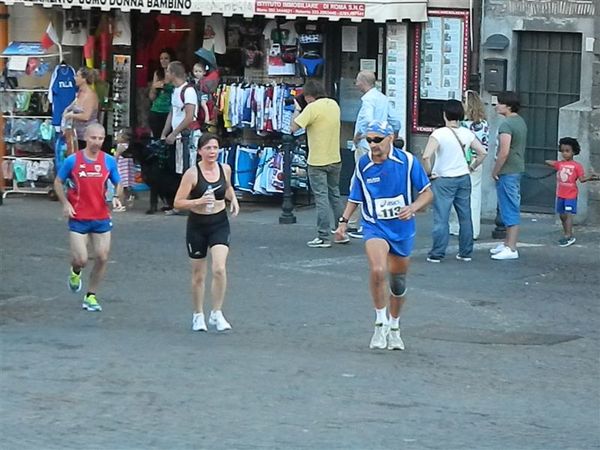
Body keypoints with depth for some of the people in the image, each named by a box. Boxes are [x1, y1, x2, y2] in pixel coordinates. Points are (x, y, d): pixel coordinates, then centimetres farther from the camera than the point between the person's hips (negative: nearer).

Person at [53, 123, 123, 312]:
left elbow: (118, 184, 12)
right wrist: (65, 203, -8)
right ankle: (75, 273, 29)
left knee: (103, 258, -1)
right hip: (78, 219, -2)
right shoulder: (73, 160, -5)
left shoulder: (109, 161, 1)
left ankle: (91, 296, 15)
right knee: (81, 260, -8)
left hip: (101, 218, 2)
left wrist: (117, 197, -10)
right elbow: (58, 182, 6)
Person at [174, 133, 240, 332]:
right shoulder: (192, 173, -13)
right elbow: (178, 203, -12)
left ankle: (216, 313, -4)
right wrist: (199, 201, -26)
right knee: (198, 274, 9)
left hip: (220, 223, 2)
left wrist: (233, 199, 4)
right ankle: (198, 315, 26)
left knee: (219, 269, -16)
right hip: (197, 225, -2)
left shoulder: (225, 169, -1)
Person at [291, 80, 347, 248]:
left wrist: (296, 110, -3)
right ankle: (343, 233, 20)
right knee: (335, 195, 17)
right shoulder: (334, 104, 7)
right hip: (335, 159, 7)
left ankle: (323, 238, -3)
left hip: (318, 161, -7)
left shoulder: (312, 108, -17)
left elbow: (294, 127, -18)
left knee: (321, 198, -4)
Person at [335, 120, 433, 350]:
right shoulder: (363, 165, -5)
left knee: (398, 281, 13)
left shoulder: (407, 161, -9)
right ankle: (381, 323, -10)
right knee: (377, 270, -27)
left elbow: (427, 193, -2)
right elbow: (355, 198, 10)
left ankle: (394, 327, 36)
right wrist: (343, 221, -3)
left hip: (402, 228, 1)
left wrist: (412, 208, -20)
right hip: (375, 227, -1)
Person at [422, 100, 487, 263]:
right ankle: (466, 252, 19)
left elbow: (426, 156, -24)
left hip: (443, 180, -5)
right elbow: (483, 153, 4)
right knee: (465, 217, 12)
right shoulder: (467, 134, 0)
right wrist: (471, 167, 14)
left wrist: (428, 173, -10)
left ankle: (437, 254, 0)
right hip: (463, 179, 5)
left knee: (441, 218, -1)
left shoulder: (438, 134, -15)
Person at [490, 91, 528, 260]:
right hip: (517, 170, 10)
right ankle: (508, 243, 27)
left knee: (510, 209, -7)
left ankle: (511, 249, -7)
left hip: (507, 172, -10)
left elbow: (504, 152, -25)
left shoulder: (507, 124, -19)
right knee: (512, 207, 17)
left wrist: (495, 171, -12)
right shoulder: (521, 122, 12)